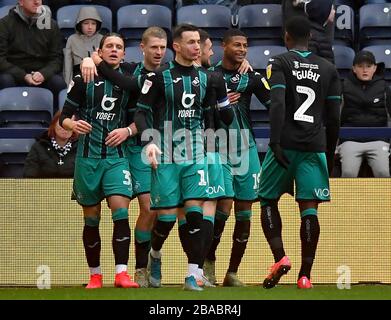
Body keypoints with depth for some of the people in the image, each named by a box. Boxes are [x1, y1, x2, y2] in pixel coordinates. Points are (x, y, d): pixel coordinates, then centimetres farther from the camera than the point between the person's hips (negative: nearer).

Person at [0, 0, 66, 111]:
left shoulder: (51, 25, 8)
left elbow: (56, 58, 4)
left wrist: (44, 74, -18)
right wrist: (24, 76, -20)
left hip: (42, 73, 2)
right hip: (15, 74, -2)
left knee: (59, 82, -28)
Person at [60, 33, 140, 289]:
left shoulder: (130, 82, 6)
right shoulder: (84, 80, 3)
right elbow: (65, 116, 3)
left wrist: (128, 130, -10)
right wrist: (73, 124, -19)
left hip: (116, 156, 0)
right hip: (88, 155, 0)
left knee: (121, 210, -17)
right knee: (91, 217, 6)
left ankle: (121, 273, -18)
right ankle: (95, 275, 17)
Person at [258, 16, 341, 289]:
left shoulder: (279, 64, 1)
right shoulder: (328, 69, 13)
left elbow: (277, 104, -13)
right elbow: (334, 118, 12)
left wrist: (275, 142, -17)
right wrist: (330, 155, 20)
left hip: (286, 144, -3)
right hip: (315, 146, 3)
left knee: (268, 201, 12)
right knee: (309, 208, 0)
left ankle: (280, 258, -6)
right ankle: (305, 275, -4)